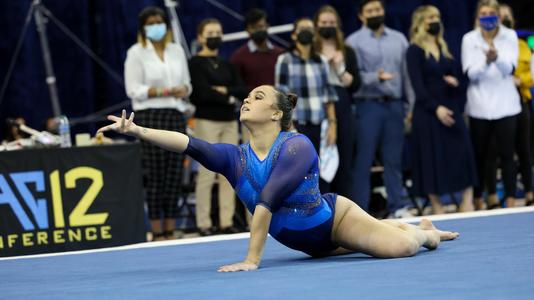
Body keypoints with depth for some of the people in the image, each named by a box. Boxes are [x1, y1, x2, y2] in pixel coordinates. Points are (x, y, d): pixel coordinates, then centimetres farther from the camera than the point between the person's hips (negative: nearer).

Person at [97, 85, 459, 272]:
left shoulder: (297, 147, -29)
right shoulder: (234, 157, -12)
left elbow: (266, 202, -36)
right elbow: (187, 144, -26)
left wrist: (252, 259, -43)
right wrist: (137, 131, -39)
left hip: (335, 215, -6)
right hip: (306, 242, 6)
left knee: (401, 246, -20)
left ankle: (424, 232, 19)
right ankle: (414, 226, 58)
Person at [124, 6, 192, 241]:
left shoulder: (177, 50, 15)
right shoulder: (137, 53, 0)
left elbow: (186, 83, 20)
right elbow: (133, 89, -7)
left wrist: (184, 90, -4)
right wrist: (164, 91, -16)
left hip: (176, 116, 5)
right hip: (150, 117, -5)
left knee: (175, 175, 2)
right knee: (155, 176, -6)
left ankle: (170, 231, 7)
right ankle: (157, 233, -2)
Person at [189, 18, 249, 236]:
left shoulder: (226, 65, 16)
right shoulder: (196, 63, -3)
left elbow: (243, 91, 6)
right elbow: (203, 93, -14)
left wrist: (224, 91, -10)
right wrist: (229, 99, -6)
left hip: (230, 122, 6)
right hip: (207, 122, -6)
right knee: (207, 174, -7)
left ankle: (227, 222, 8)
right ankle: (204, 224, -3)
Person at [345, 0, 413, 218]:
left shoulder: (398, 39, 13)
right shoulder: (354, 42, 1)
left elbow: (407, 73, 12)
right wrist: (377, 77, -24)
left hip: (394, 105, 4)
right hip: (368, 104, -3)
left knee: (394, 159, 6)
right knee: (364, 160, -1)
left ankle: (398, 208, 9)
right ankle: (359, 212, 2)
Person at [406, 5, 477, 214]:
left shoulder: (444, 48, 15)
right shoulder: (415, 51, -3)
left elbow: (456, 74, 17)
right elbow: (417, 85, -11)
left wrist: (455, 81, -8)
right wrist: (436, 108, -21)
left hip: (451, 108, 5)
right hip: (428, 111, -5)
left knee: (463, 154, -5)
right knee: (432, 159, -3)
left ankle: (467, 201, -2)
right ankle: (437, 209, 3)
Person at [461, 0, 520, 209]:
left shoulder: (510, 36, 3)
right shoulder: (469, 39, 3)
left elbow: (509, 68, -8)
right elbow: (470, 73, -4)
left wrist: (497, 58, -30)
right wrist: (486, 61, -24)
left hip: (505, 105, 0)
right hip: (479, 107, 0)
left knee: (507, 154, -4)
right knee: (480, 155, 5)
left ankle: (510, 200, -3)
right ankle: (478, 200, 14)